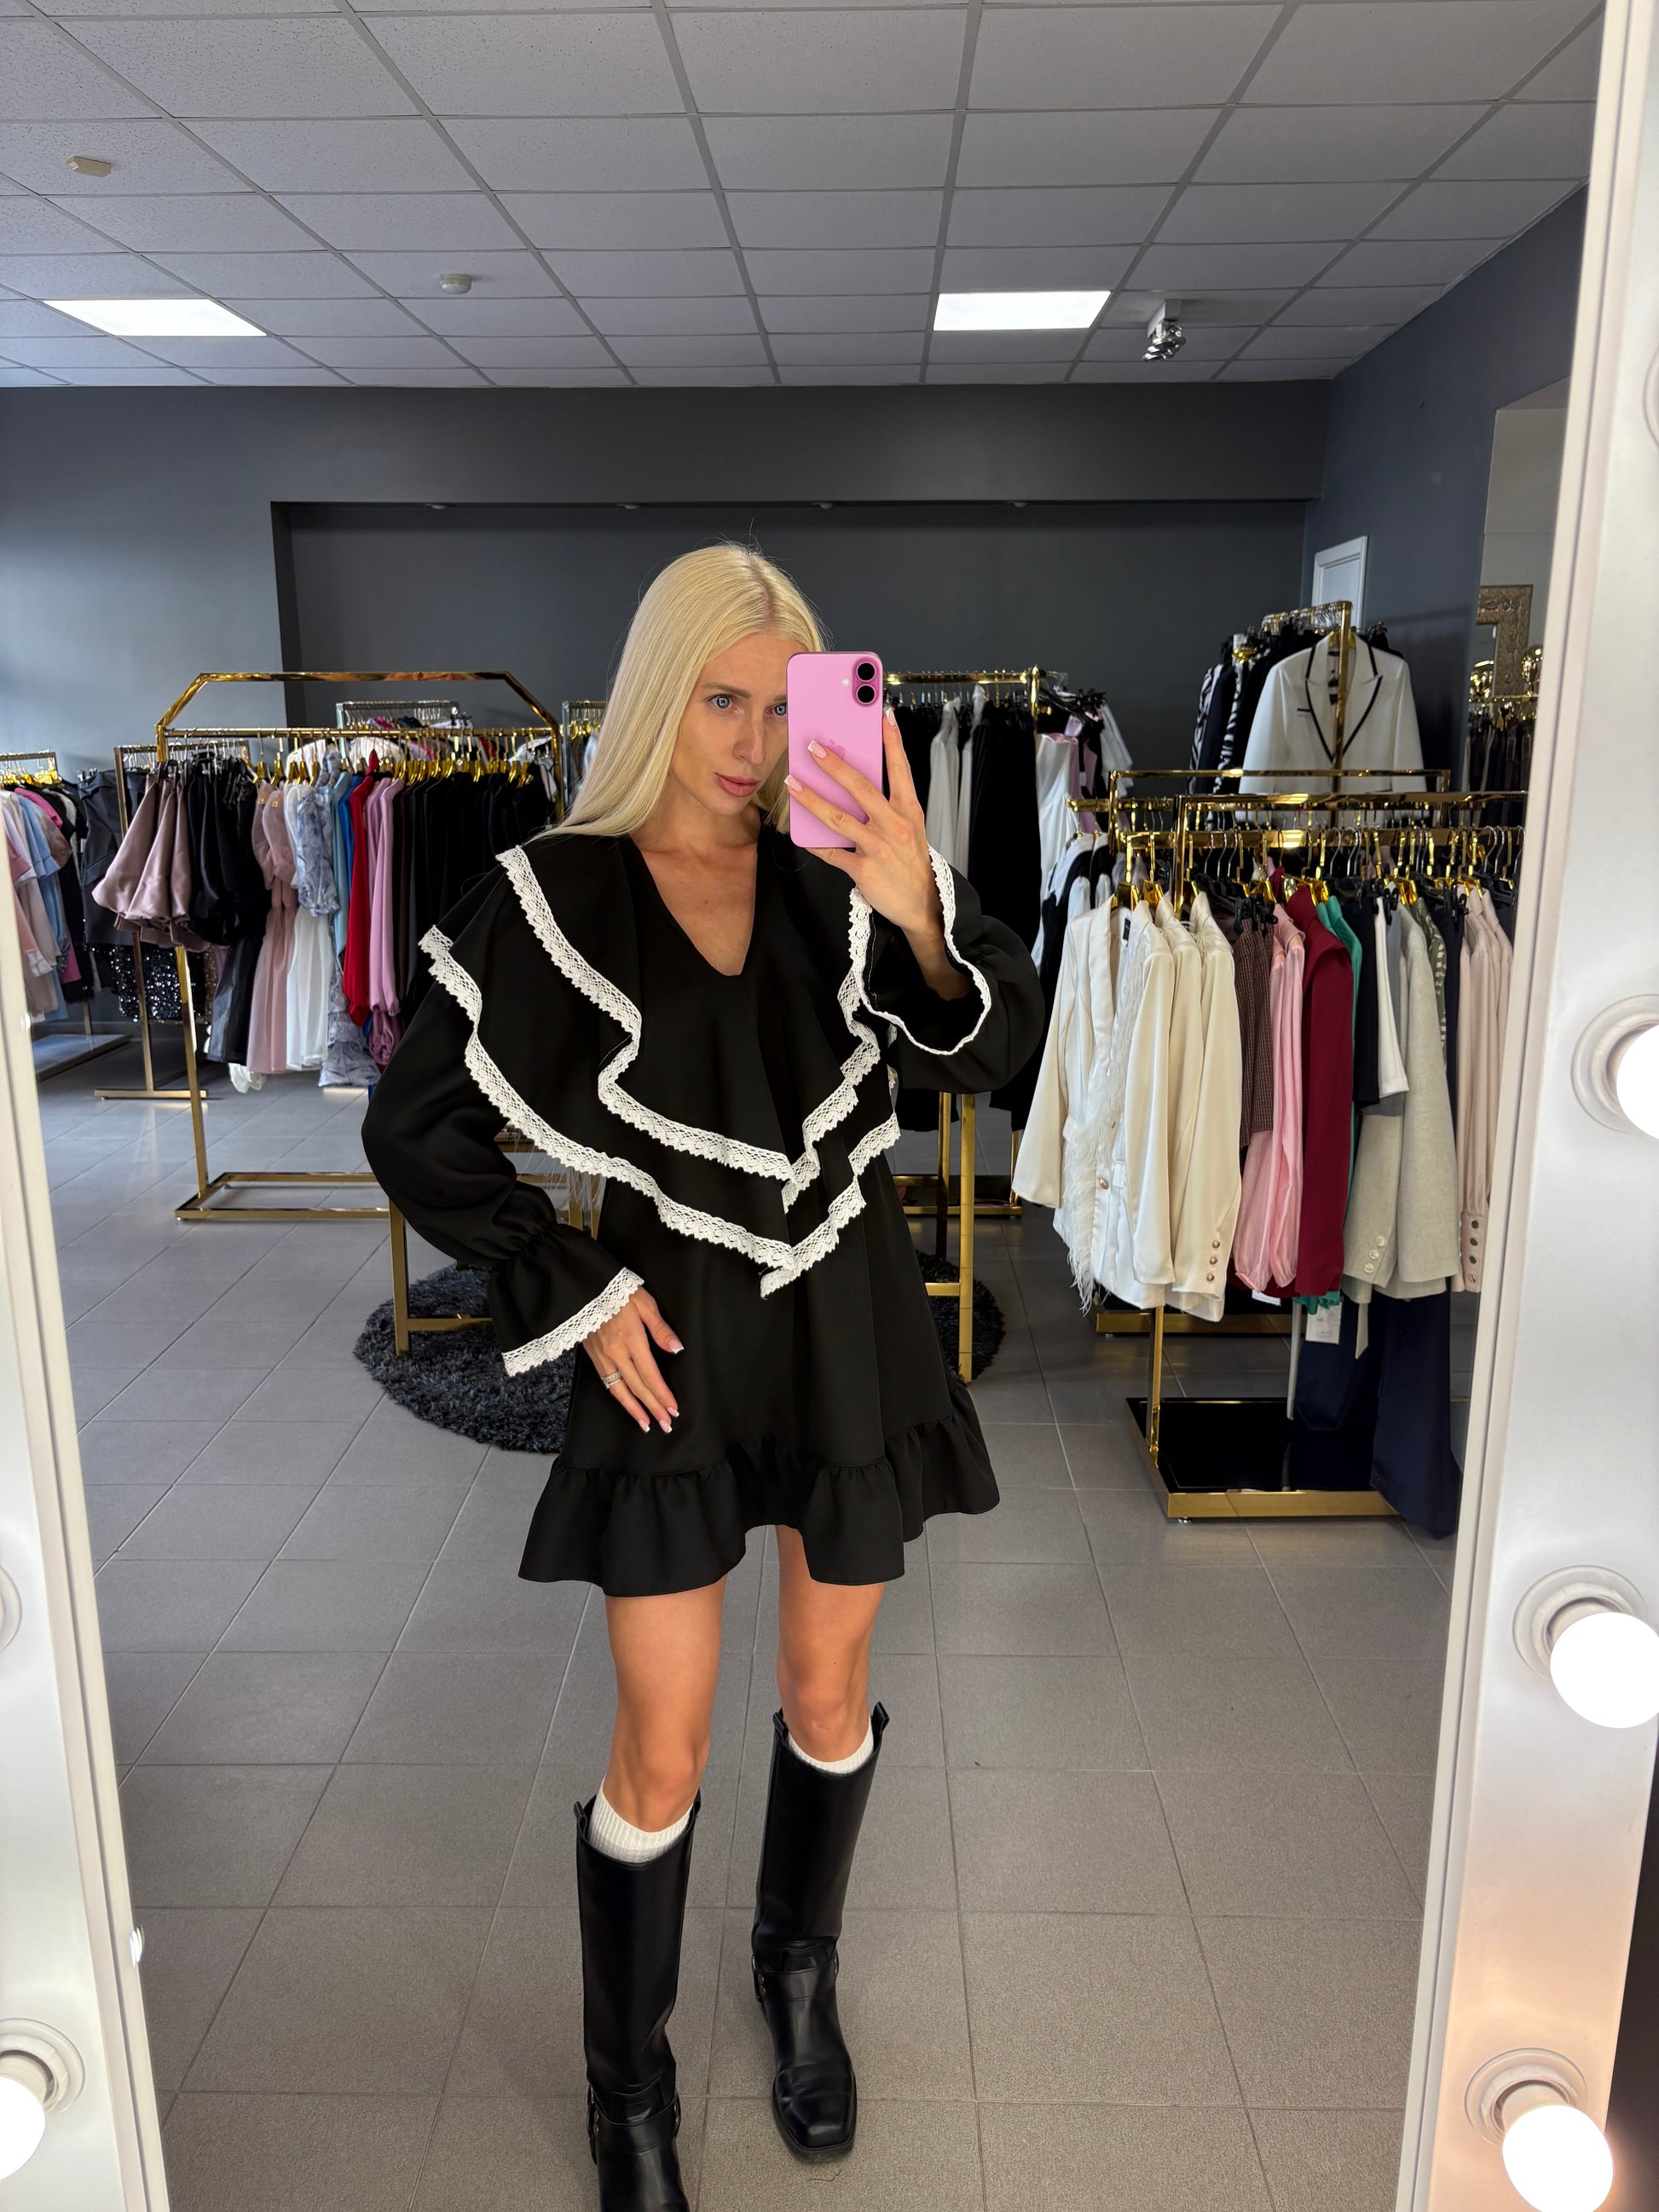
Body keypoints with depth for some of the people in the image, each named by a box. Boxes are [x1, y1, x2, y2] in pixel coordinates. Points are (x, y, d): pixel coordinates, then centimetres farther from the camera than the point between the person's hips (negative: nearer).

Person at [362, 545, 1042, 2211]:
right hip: (675, 1337, -2)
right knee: (661, 1758, 6)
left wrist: (919, 918, -35)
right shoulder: (559, 897, -9)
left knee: (828, 1698, 18)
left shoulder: (839, 869, -4)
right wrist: (573, 1294, -6)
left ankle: (799, 1970, 47)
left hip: (848, 1322, 2)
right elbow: (415, 1128, -2)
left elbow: (992, 1051, -16)